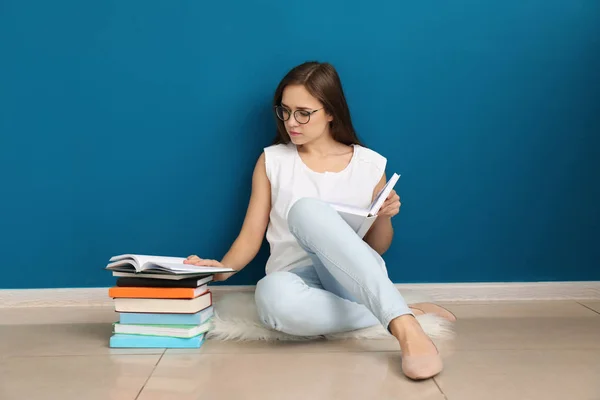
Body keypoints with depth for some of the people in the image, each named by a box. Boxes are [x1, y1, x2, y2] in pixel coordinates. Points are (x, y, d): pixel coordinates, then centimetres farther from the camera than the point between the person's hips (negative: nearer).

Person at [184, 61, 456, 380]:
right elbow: (251, 235, 6)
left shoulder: (369, 164, 5)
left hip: (354, 279, -1)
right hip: (298, 279, 1)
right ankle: (408, 315, -24)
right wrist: (221, 268, -13)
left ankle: (403, 324, -42)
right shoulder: (272, 160, 7)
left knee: (306, 209, -33)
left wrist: (384, 217, -9)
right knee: (272, 295, -41)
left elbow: (377, 249, 12)